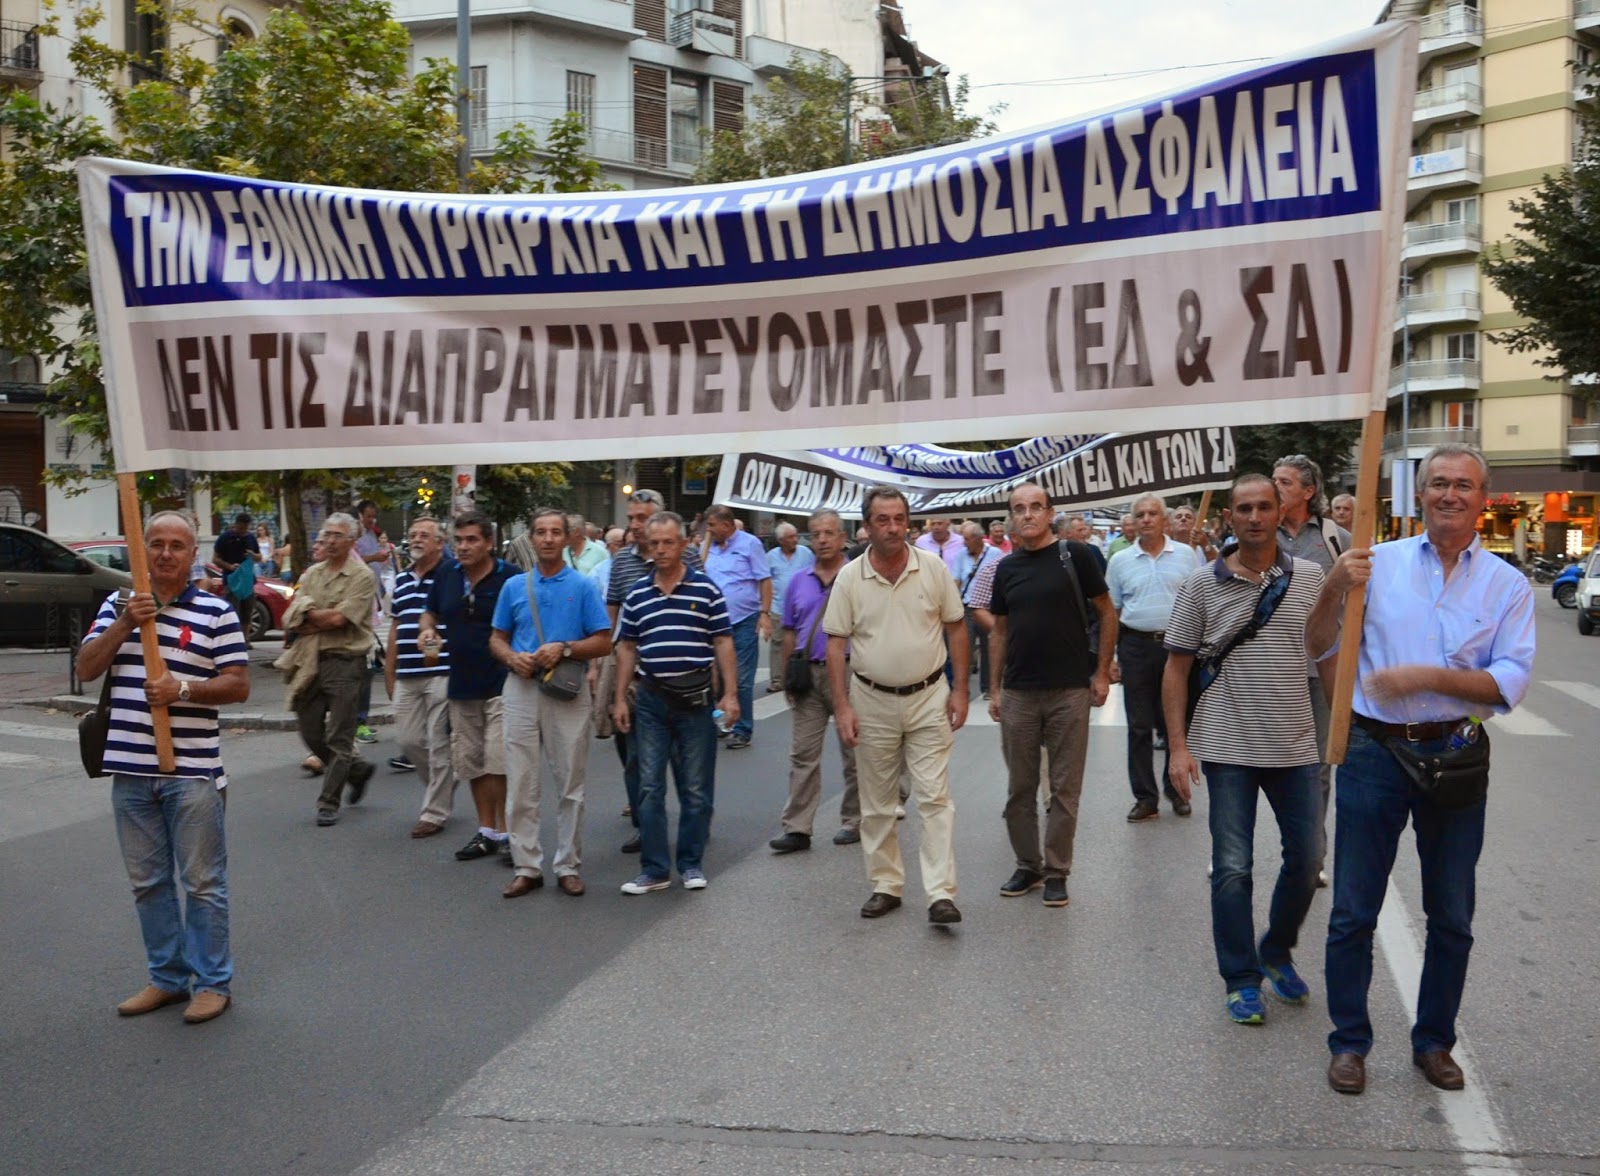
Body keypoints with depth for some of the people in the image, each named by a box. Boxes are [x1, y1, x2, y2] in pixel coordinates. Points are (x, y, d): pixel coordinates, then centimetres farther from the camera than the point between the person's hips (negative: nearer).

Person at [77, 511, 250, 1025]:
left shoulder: (216, 612, -2)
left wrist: (183, 689, -20)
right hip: (131, 770, 4)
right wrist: (126, 622, -14)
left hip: (193, 771, -4)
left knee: (202, 882, 3)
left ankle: (213, 982, 15)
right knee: (148, 882, 14)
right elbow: (86, 669, 0)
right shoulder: (118, 604, 10)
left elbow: (239, 685, -4)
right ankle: (167, 977, 27)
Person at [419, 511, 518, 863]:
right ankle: (486, 831, 25)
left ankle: (506, 833, 5)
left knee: (500, 763, -9)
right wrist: (428, 631, -3)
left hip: (502, 684, -6)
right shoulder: (447, 574, 5)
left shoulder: (510, 577, -10)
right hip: (461, 685, 6)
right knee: (472, 764, 13)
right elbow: (430, 614, 19)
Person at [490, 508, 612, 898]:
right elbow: (497, 639, 13)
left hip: (568, 691, -2)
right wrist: (513, 658, -8)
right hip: (522, 689, 2)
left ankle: (568, 865, 16)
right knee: (521, 784, 3)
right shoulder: (514, 586, 9)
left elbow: (603, 642, -2)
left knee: (570, 785, 5)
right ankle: (527, 866, 12)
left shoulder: (583, 586, 1)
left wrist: (564, 649, -16)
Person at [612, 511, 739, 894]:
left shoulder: (706, 589, -2)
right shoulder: (637, 593, 7)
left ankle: (691, 864, 20)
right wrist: (620, 698, 8)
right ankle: (654, 869, 14)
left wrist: (730, 694, -8)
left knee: (696, 789, 6)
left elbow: (723, 643, -1)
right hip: (650, 700, 3)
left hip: (695, 700, -2)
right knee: (649, 788, 5)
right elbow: (627, 648, 12)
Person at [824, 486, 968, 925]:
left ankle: (941, 893, -2)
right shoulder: (849, 577, -4)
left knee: (935, 797, -4)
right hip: (872, 700, 1)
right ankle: (885, 885, 23)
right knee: (876, 803, 10)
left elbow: (956, 628, 3)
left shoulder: (934, 567, -3)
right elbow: (836, 644, -2)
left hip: (928, 697, -1)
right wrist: (842, 707, -7)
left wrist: (960, 689, -2)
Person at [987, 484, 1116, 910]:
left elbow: (1107, 613, 0)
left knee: (1065, 787, 5)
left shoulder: (1076, 554, -5)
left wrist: (1102, 672, -4)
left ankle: (1056, 870, 16)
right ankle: (1027, 864, 24)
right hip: (1018, 693, 4)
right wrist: (994, 688, 8)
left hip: (1070, 690, -3)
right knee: (1020, 787, 10)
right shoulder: (1007, 567, 7)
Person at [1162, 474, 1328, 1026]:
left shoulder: (1310, 577, 2)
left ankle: (1277, 953, 35)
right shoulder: (1203, 584, -2)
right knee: (1232, 869, 2)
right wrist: (1177, 746, -5)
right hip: (1227, 747, -2)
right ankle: (1241, 980, 18)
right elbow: (1176, 667, 0)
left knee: (1306, 858, 11)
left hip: (1295, 746, 2)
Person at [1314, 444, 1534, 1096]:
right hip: (1374, 751, -1)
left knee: (1452, 919, 14)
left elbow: (1510, 682, -8)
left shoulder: (1507, 585, 1)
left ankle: (1433, 1042, 32)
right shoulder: (1377, 562, 0)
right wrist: (1334, 589, -17)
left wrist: (1426, 677, -21)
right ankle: (1349, 1042, 22)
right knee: (1353, 912, 6)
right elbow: (1318, 649, 0)